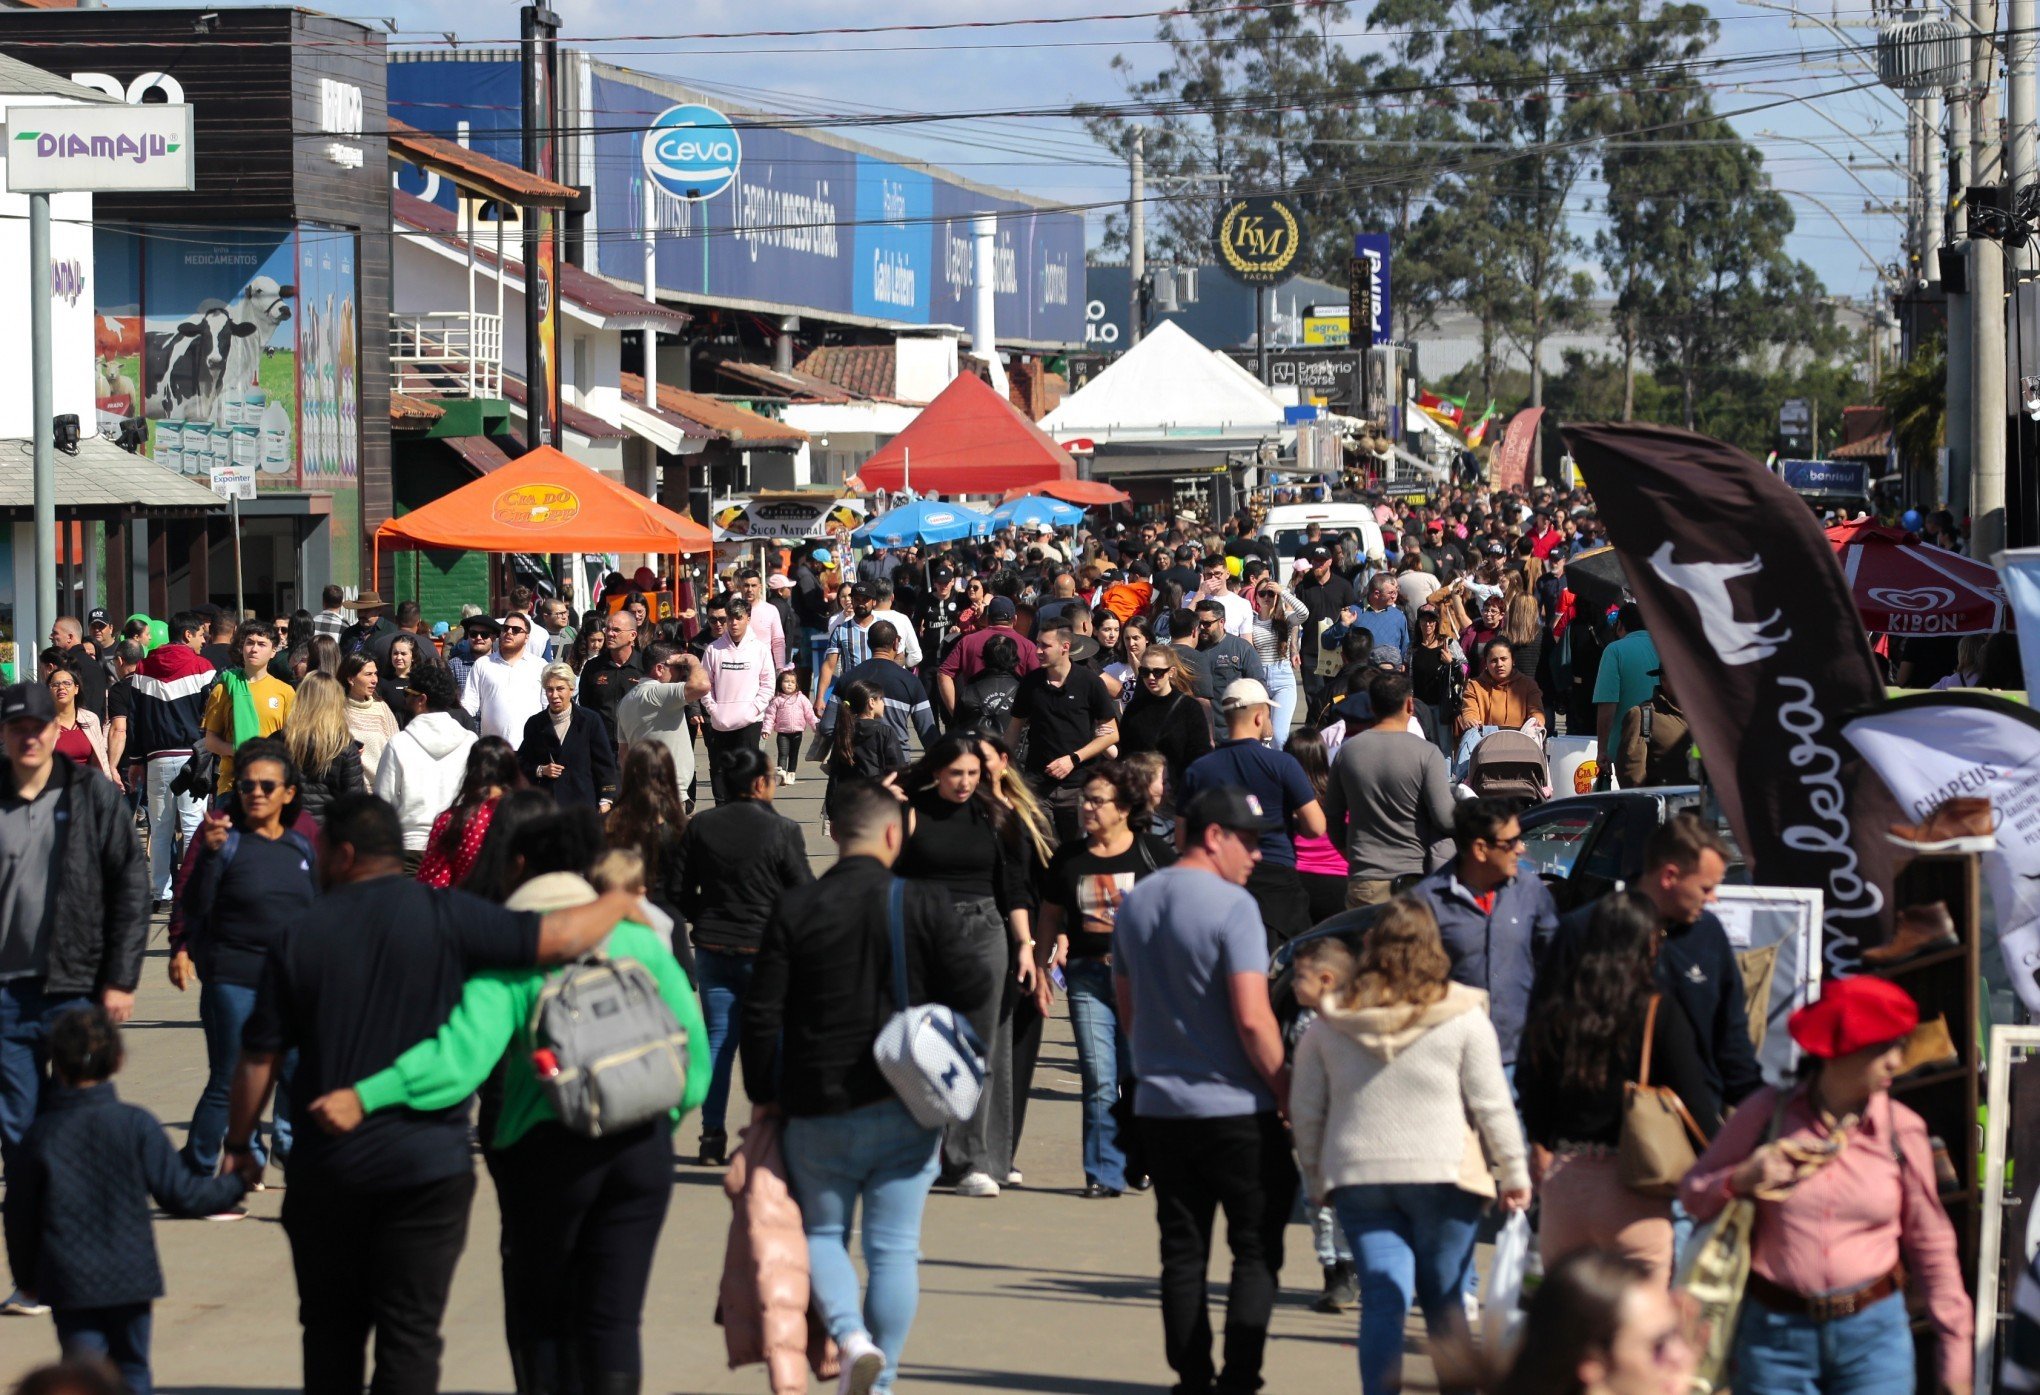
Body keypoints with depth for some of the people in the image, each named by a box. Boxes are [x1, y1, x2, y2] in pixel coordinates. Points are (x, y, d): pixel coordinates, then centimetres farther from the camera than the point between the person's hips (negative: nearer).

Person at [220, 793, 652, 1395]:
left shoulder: (302, 935, 1)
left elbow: (258, 1059, 4)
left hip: (326, 1165, 2)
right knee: (410, 1335, 1)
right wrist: (618, 905, 7)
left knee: (332, 1329, 16)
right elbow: (561, 939, -14)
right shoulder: (446, 916, -7)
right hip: (428, 1164, -2)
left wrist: (238, 1143, 17)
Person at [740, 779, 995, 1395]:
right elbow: (972, 990, -6)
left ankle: (850, 1333, -8)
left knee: (822, 1232, 16)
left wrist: (763, 1094, 7)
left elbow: (762, 1013, -4)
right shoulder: (920, 905, -8)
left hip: (818, 1108, 1)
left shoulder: (794, 910, -4)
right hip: (905, 1106, 0)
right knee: (894, 1246, 6)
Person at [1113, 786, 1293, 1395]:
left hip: (1159, 1105, 6)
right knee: (1257, 1250, 3)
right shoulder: (1233, 906, -15)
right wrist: (1288, 1092, -9)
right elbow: (1252, 1018, -19)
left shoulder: (1134, 903, 8)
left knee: (1182, 1252, 11)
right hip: (1235, 1109, -6)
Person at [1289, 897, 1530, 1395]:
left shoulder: (1330, 1023, 5)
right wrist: (1514, 1174, 9)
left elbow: (1305, 1111, 10)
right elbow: (1491, 1105, -1)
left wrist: (1317, 1181, 20)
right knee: (1444, 1298, 8)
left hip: (1356, 1180, 2)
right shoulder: (1463, 1018, -3)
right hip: (1442, 1173, -2)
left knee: (1382, 1299, 0)